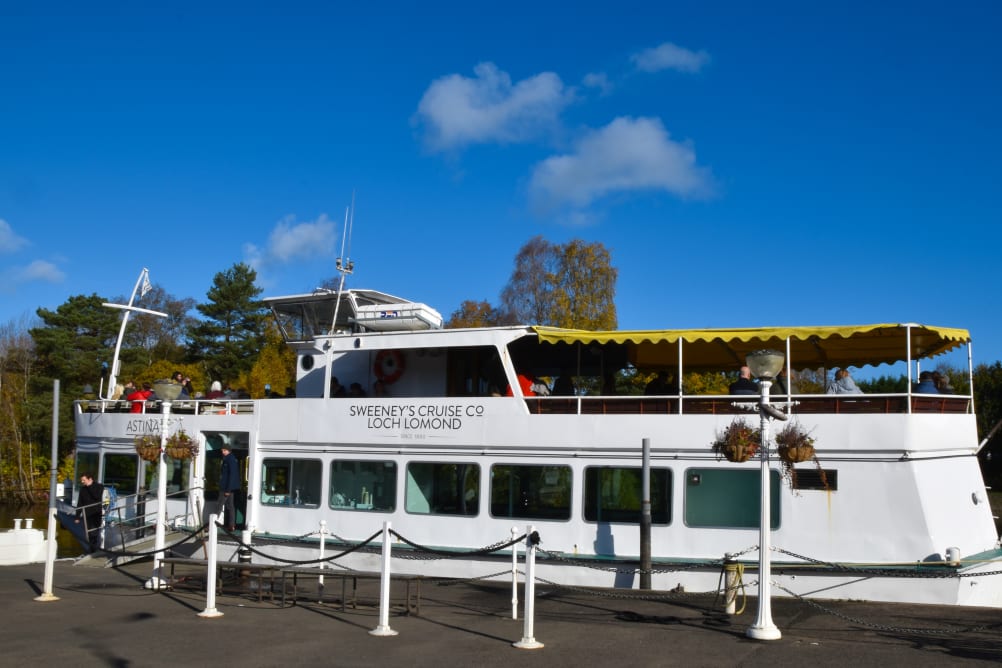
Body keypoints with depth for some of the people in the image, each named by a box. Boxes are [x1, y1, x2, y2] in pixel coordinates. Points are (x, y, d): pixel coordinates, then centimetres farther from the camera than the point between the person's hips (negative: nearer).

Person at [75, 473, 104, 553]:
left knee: (95, 534, -8)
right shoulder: (83, 489, 10)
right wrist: (77, 517, 8)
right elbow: (79, 503, 12)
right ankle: (91, 551, 9)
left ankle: (97, 551, -6)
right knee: (88, 535, 3)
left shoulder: (99, 487, -1)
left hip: (96, 514, -4)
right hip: (86, 515, 4)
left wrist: (90, 486, -13)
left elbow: (97, 496, -19)